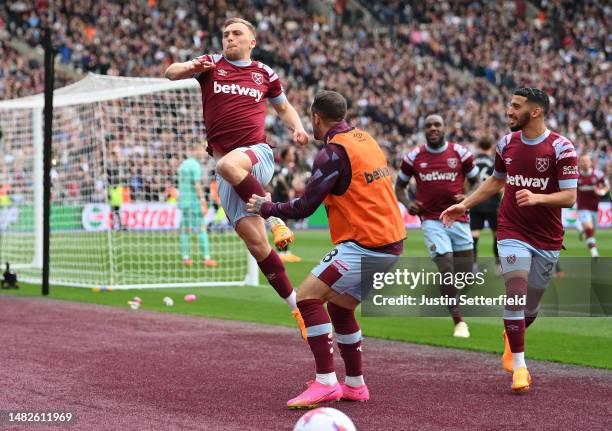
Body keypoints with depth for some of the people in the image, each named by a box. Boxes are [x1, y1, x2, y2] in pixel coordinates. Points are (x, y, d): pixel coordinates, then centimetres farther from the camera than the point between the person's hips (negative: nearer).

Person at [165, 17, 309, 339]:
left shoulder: (265, 74, 11)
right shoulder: (211, 64, 9)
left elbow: (284, 108, 26)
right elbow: (171, 73, -6)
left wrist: (297, 128, 5)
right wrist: (190, 67, -29)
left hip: (258, 155, -2)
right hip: (230, 175, 2)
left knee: (228, 164, -39)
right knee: (256, 243, -4)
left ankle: (276, 219, -22)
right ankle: (295, 305, 7)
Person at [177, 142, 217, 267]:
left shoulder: (183, 165, 13)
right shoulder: (195, 165, -11)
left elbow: (181, 184, 14)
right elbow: (197, 185, -17)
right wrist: (202, 202, -15)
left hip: (183, 200, 7)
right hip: (195, 201, -7)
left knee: (185, 229, 7)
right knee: (201, 229, -4)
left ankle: (186, 258, 6)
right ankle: (206, 258, -6)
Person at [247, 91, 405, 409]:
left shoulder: (333, 151, -13)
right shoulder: (364, 139, 14)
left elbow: (304, 207, -12)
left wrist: (267, 208, 5)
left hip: (363, 244, -9)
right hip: (391, 242, 9)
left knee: (308, 297, -10)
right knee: (339, 307, 20)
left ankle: (325, 382, -15)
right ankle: (355, 385, 25)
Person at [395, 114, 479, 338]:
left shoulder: (460, 153, 2)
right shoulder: (414, 157, 2)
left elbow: (476, 182, 12)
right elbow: (399, 186, 14)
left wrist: (467, 198, -9)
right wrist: (407, 204, -5)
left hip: (458, 218, 2)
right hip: (431, 220, -2)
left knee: (465, 273, 6)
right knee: (446, 269, -13)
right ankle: (458, 321, -3)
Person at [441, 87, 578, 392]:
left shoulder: (560, 147, -10)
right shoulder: (506, 143, 4)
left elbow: (570, 196, -13)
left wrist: (537, 197, -30)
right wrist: (464, 205, 16)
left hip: (547, 238, -1)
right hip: (512, 232, 1)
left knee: (531, 304, 10)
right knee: (516, 293, -16)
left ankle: (511, 338, 42)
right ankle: (518, 366, -10)